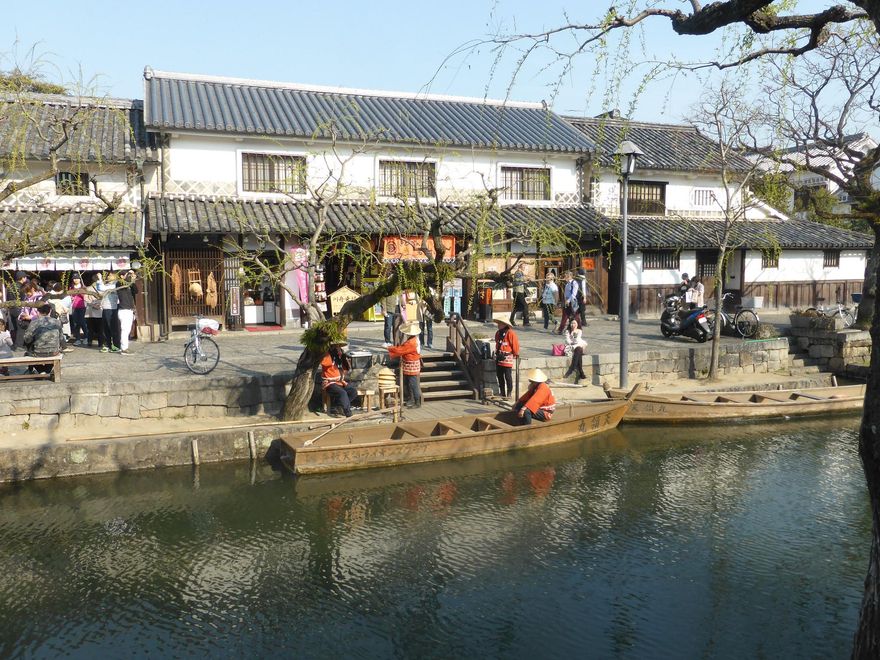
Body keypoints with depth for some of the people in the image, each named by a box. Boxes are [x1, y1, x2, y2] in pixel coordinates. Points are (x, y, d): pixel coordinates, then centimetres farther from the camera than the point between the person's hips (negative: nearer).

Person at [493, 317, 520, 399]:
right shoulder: (498, 333, 13)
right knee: (500, 376, 13)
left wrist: (516, 355, -4)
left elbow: (515, 345, -10)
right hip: (499, 358, 8)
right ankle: (502, 393, 22)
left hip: (507, 359, -8)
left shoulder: (510, 333, -13)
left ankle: (509, 394, 3)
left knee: (508, 377, -4)